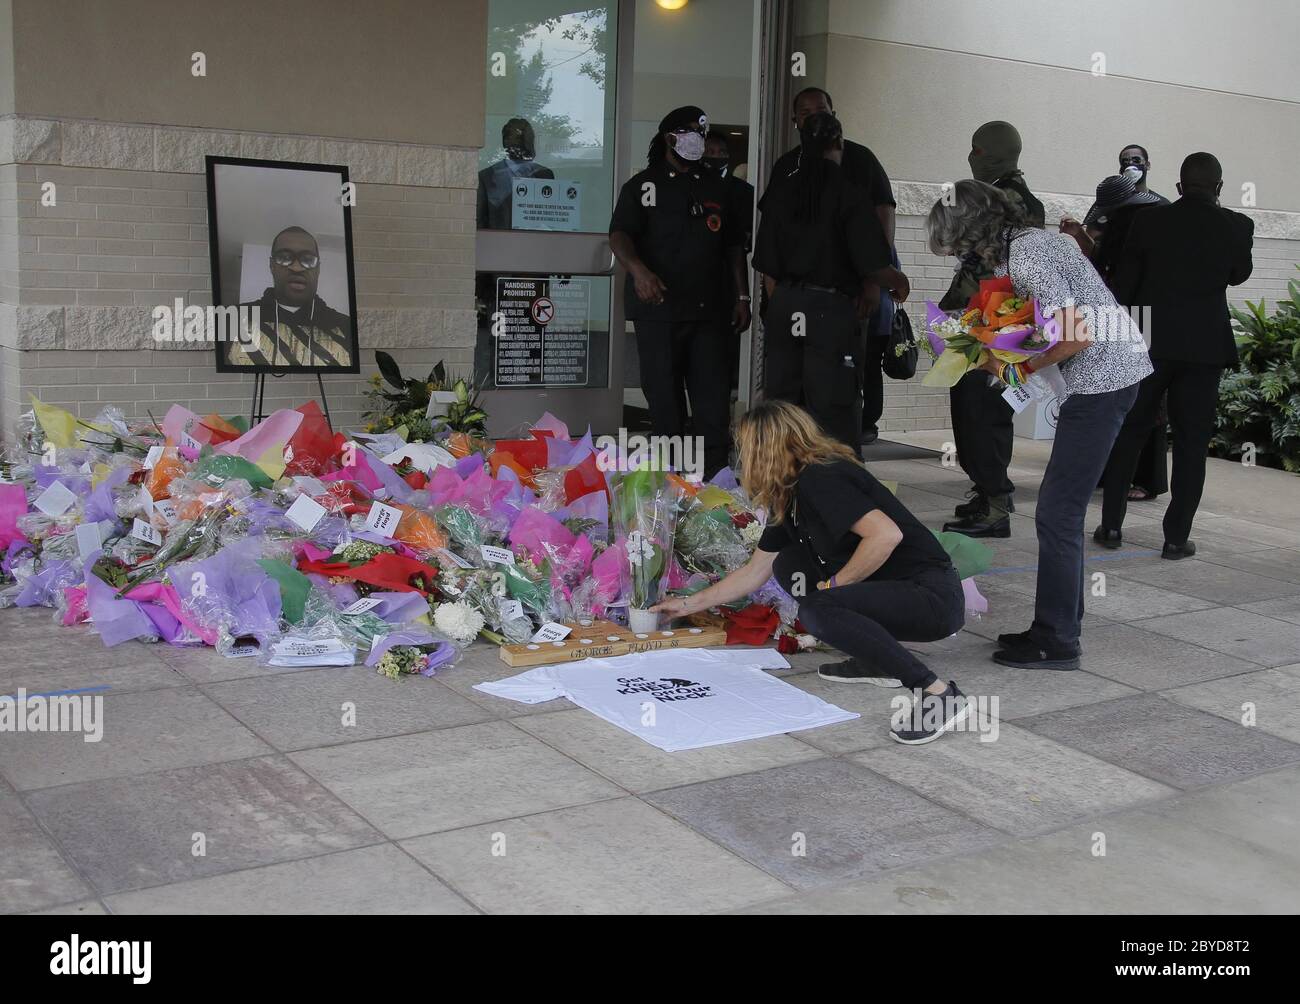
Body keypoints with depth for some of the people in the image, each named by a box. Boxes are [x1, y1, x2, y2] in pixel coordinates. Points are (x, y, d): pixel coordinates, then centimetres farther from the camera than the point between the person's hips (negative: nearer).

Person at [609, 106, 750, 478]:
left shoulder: (718, 189, 18)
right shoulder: (643, 186, 6)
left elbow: (734, 247, 19)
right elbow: (619, 235, -6)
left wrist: (742, 297, 11)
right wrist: (638, 269, -26)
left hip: (710, 309, 3)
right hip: (658, 309, -2)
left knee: (713, 395, -3)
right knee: (663, 395, 1)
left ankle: (715, 476, -1)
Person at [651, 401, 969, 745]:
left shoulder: (818, 480, -17)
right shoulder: (789, 498, 13)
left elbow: (886, 534, -29)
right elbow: (754, 573, 23)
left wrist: (834, 584, -16)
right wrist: (689, 604, 28)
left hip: (934, 596, -10)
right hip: (889, 588, 10)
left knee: (816, 610, -28)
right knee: (789, 565, 12)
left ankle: (939, 694, -24)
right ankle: (875, 661, 11)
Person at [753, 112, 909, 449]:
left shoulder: (781, 194, 6)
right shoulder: (848, 194, -8)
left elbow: (767, 268, 8)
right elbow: (873, 265, -11)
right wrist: (898, 281, 9)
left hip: (784, 307, 5)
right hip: (832, 308, -5)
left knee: (782, 399, 11)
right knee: (833, 409, -2)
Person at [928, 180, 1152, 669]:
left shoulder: (1024, 255, -17)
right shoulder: (1033, 239, 13)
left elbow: (1075, 335, -22)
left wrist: (1019, 368, -9)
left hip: (1101, 379, -10)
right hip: (1110, 376, 10)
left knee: (1057, 513, -6)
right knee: (1062, 509, 14)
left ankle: (1056, 643, 1)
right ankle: (1060, 625, 22)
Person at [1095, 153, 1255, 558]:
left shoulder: (1149, 220, -4)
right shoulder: (1236, 226, -4)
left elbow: (1124, 285, -1)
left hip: (1150, 342, 1)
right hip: (1205, 346, 0)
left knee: (1128, 432, 13)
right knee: (1191, 441, 5)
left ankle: (1111, 524, 14)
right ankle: (1177, 537, 5)